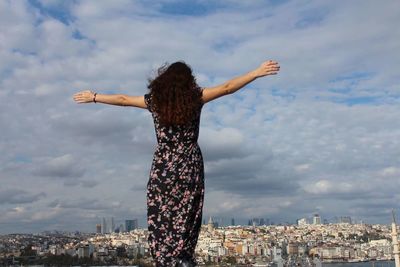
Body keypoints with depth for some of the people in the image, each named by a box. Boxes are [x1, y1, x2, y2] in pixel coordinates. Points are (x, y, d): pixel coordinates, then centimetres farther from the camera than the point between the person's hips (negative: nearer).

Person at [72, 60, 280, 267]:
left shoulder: (154, 100, 1)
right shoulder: (196, 97, -3)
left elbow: (122, 99, 11)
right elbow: (227, 88, -6)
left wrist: (93, 97, 24)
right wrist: (258, 72, -3)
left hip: (163, 167, 1)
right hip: (189, 167, 0)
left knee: (162, 219, 7)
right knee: (185, 219, 6)